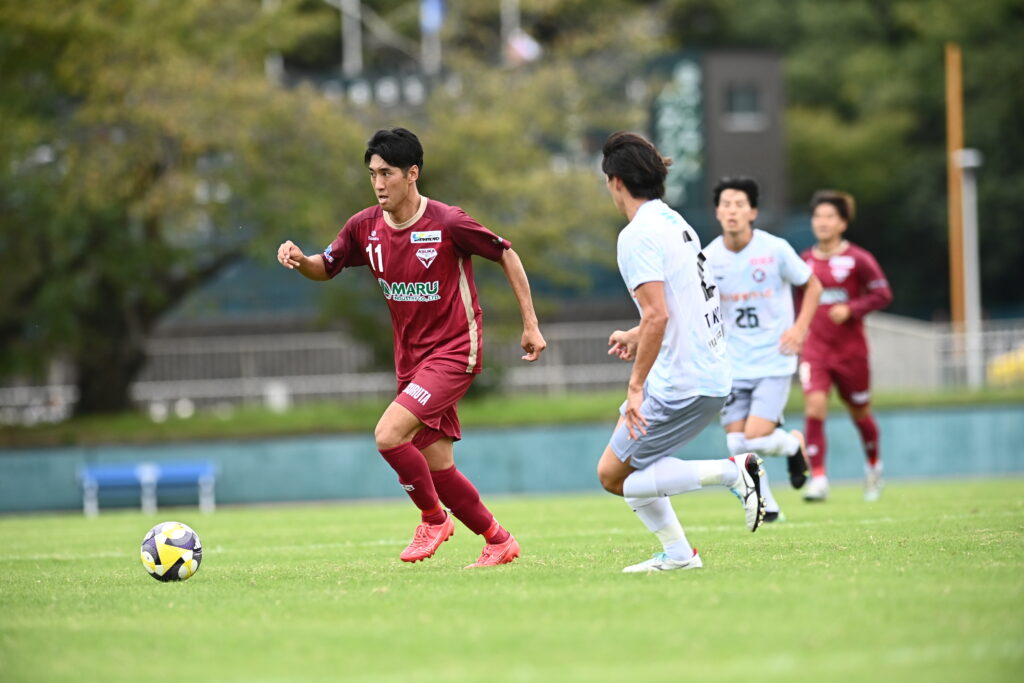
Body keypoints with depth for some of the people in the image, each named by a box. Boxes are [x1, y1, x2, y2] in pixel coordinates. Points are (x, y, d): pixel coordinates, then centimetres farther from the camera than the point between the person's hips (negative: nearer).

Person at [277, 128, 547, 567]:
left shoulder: (447, 223, -15)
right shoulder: (364, 227, 0)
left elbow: (506, 256, -5)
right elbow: (327, 268, 14)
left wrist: (530, 325, -4)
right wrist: (300, 260, -10)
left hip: (454, 352, -6)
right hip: (411, 360, 6)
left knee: (389, 435, -23)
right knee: (437, 468, 7)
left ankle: (434, 518, -1)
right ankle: (499, 541, 25)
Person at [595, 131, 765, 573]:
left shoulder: (638, 235, -15)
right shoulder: (676, 223, 14)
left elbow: (657, 316, -24)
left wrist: (636, 386, -20)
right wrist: (636, 336, 35)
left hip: (679, 384, -9)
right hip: (711, 375, 9)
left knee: (614, 475, -3)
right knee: (623, 463, 19)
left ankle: (731, 471, -11)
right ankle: (677, 553, 16)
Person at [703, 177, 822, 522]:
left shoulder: (775, 249, -9)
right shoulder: (709, 258, -3)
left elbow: (812, 286, 5)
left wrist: (799, 328, -7)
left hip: (774, 361, -3)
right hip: (733, 364, 3)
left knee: (757, 438, -16)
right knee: (737, 443, -2)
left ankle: (793, 443, 19)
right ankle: (765, 505, 22)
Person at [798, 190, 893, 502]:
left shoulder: (858, 259, -6)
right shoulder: (805, 261, 6)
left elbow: (882, 294, -7)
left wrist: (851, 309, -19)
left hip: (850, 347, -2)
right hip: (815, 347, 2)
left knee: (860, 412, 13)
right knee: (814, 405, -18)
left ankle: (873, 465, 41)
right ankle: (818, 479, -20)